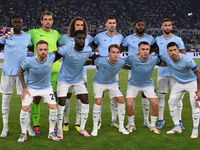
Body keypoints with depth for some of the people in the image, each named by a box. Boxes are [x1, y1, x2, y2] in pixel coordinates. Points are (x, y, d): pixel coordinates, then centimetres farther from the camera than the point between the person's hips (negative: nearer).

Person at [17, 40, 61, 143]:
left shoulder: (51, 57, -21)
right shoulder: (28, 61, -26)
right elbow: (20, 72, -7)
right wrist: (24, 88, -7)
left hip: (46, 87, 2)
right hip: (31, 87, -2)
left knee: (53, 108, -7)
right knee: (24, 109, -11)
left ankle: (51, 133, 10)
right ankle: (23, 134, 9)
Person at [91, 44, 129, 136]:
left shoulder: (121, 62, -24)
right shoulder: (100, 61, -32)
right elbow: (96, 63, -7)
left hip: (112, 83, 3)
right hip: (98, 82, -3)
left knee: (121, 100, -4)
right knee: (98, 102, -18)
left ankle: (121, 127, 10)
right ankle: (95, 128, -3)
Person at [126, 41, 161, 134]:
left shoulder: (154, 59, -22)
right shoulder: (132, 59, -28)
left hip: (148, 84, 1)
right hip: (133, 84, -1)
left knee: (155, 104, -10)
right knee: (129, 104, -13)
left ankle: (153, 126, 12)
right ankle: (131, 125, 13)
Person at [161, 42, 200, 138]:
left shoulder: (187, 60, -32)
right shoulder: (165, 57, -20)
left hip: (192, 82, -5)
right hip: (178, 83, 5)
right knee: (171, 102, 1)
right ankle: (177, 127, 14)